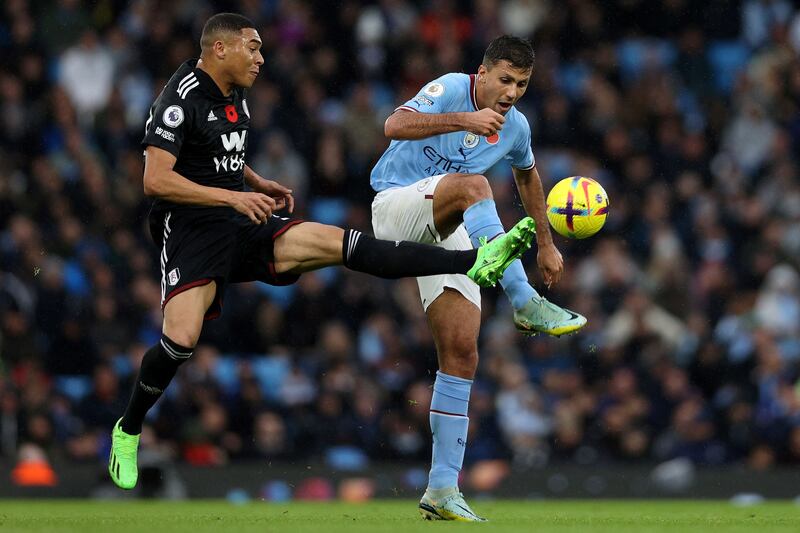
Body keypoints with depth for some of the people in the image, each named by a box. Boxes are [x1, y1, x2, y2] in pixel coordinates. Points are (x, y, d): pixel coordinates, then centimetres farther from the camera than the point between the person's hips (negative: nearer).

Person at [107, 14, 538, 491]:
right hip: (191, 229, -7)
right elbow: (156, 179, -21)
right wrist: (232, 196, -24)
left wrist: (260, 185, 11)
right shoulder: (182, 99, -13)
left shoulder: (235, 97, 14)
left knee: (341, 242, -9)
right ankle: (128, 430, 0)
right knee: (181, 340, -25)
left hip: (243, 226, 7)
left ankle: (476, 263, -19)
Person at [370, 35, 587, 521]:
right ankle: (526, 305, -45)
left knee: (462, 354, -6)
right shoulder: (451, 90, -11)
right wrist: (465, 120, -37)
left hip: (448, 235, 6)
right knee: (472, 184, -36)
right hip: (396, 206, -6)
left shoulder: (516, 128, 8)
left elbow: (527, 175, 30)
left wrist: (546, 244, 32)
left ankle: (443, 489, -2)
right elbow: (396, 125, -28)